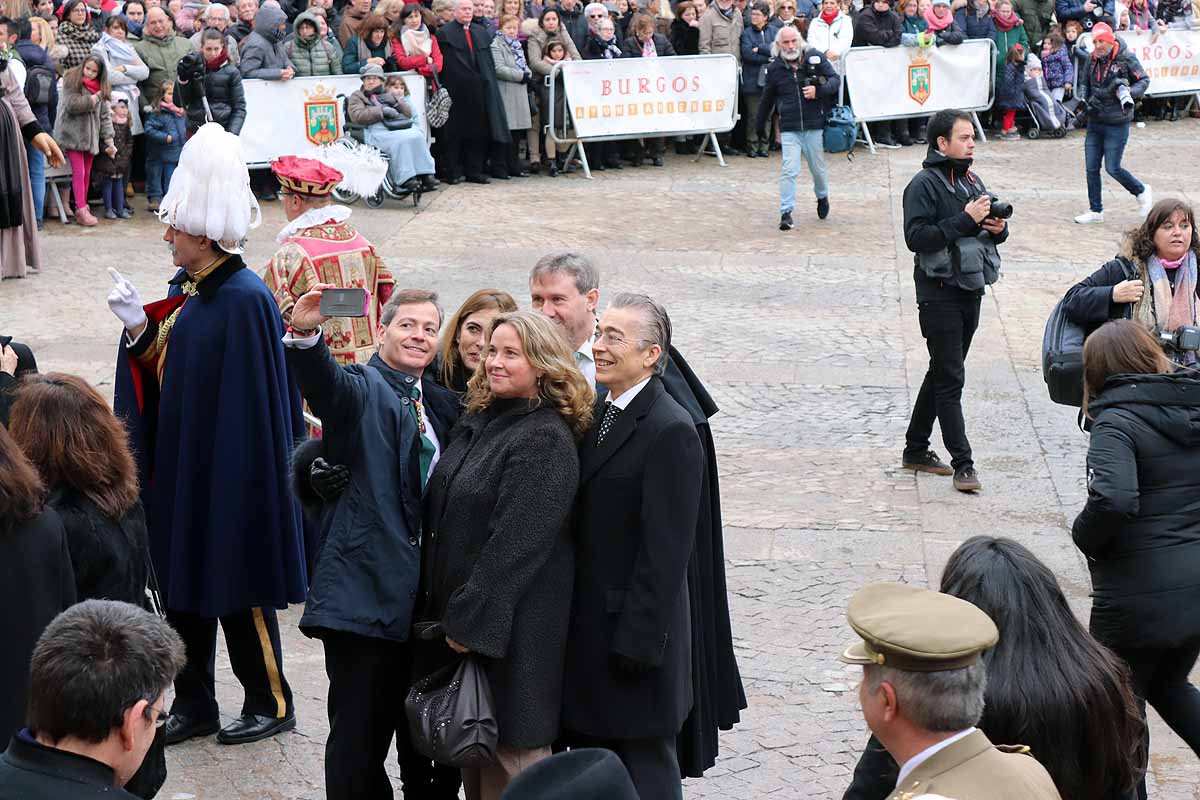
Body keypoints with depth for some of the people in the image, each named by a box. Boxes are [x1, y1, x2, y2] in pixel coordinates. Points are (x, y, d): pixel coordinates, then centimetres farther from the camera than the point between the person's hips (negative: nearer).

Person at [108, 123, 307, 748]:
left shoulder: (244, 300, -20)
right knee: (182, 586, 14)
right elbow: (163, 368, 13)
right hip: (180, 471, 9)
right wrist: (139, 328, -4)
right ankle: (193, 705, 26)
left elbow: (252, 403, -21)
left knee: (237, 591, 5)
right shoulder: (188, 290, 6)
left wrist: (234, 482, -19)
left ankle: (270, 702, 21)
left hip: (228, 477, -8)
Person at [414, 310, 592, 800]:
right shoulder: (479, 420, 10)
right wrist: (445, 612, 13)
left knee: (510, 756, 1)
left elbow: (515, 542, -21)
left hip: (513, 627, -8)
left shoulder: (545, 439, -17)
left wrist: (471, 621, -19)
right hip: (461, 617, 8)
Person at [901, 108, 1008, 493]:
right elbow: (916, 237, -21)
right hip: (940, 293, -8)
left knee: (942, 373, 15)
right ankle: (962, 463, -5)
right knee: (950, 378, -7)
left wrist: (998, 228, -1)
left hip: (970, 289, 8)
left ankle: (916, 450, 25)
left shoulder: (971, 181, 13)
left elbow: (990, 226, 22)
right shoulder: (924, 184, -12)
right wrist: (964, 220, -23)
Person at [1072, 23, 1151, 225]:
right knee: (1092, 168, 6)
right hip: (1095, 121, 6)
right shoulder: (1093, 59, 4)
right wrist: (1085, 97, -1)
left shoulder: (1126, 58, -11)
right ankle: (1096, 211, 17)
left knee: (1112, 168, -3)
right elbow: (1084, 82, 18)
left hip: (1117, 123, -6)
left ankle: (1142, 192, 22)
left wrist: (1130, 92, -22)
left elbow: (1144, 80, -3)